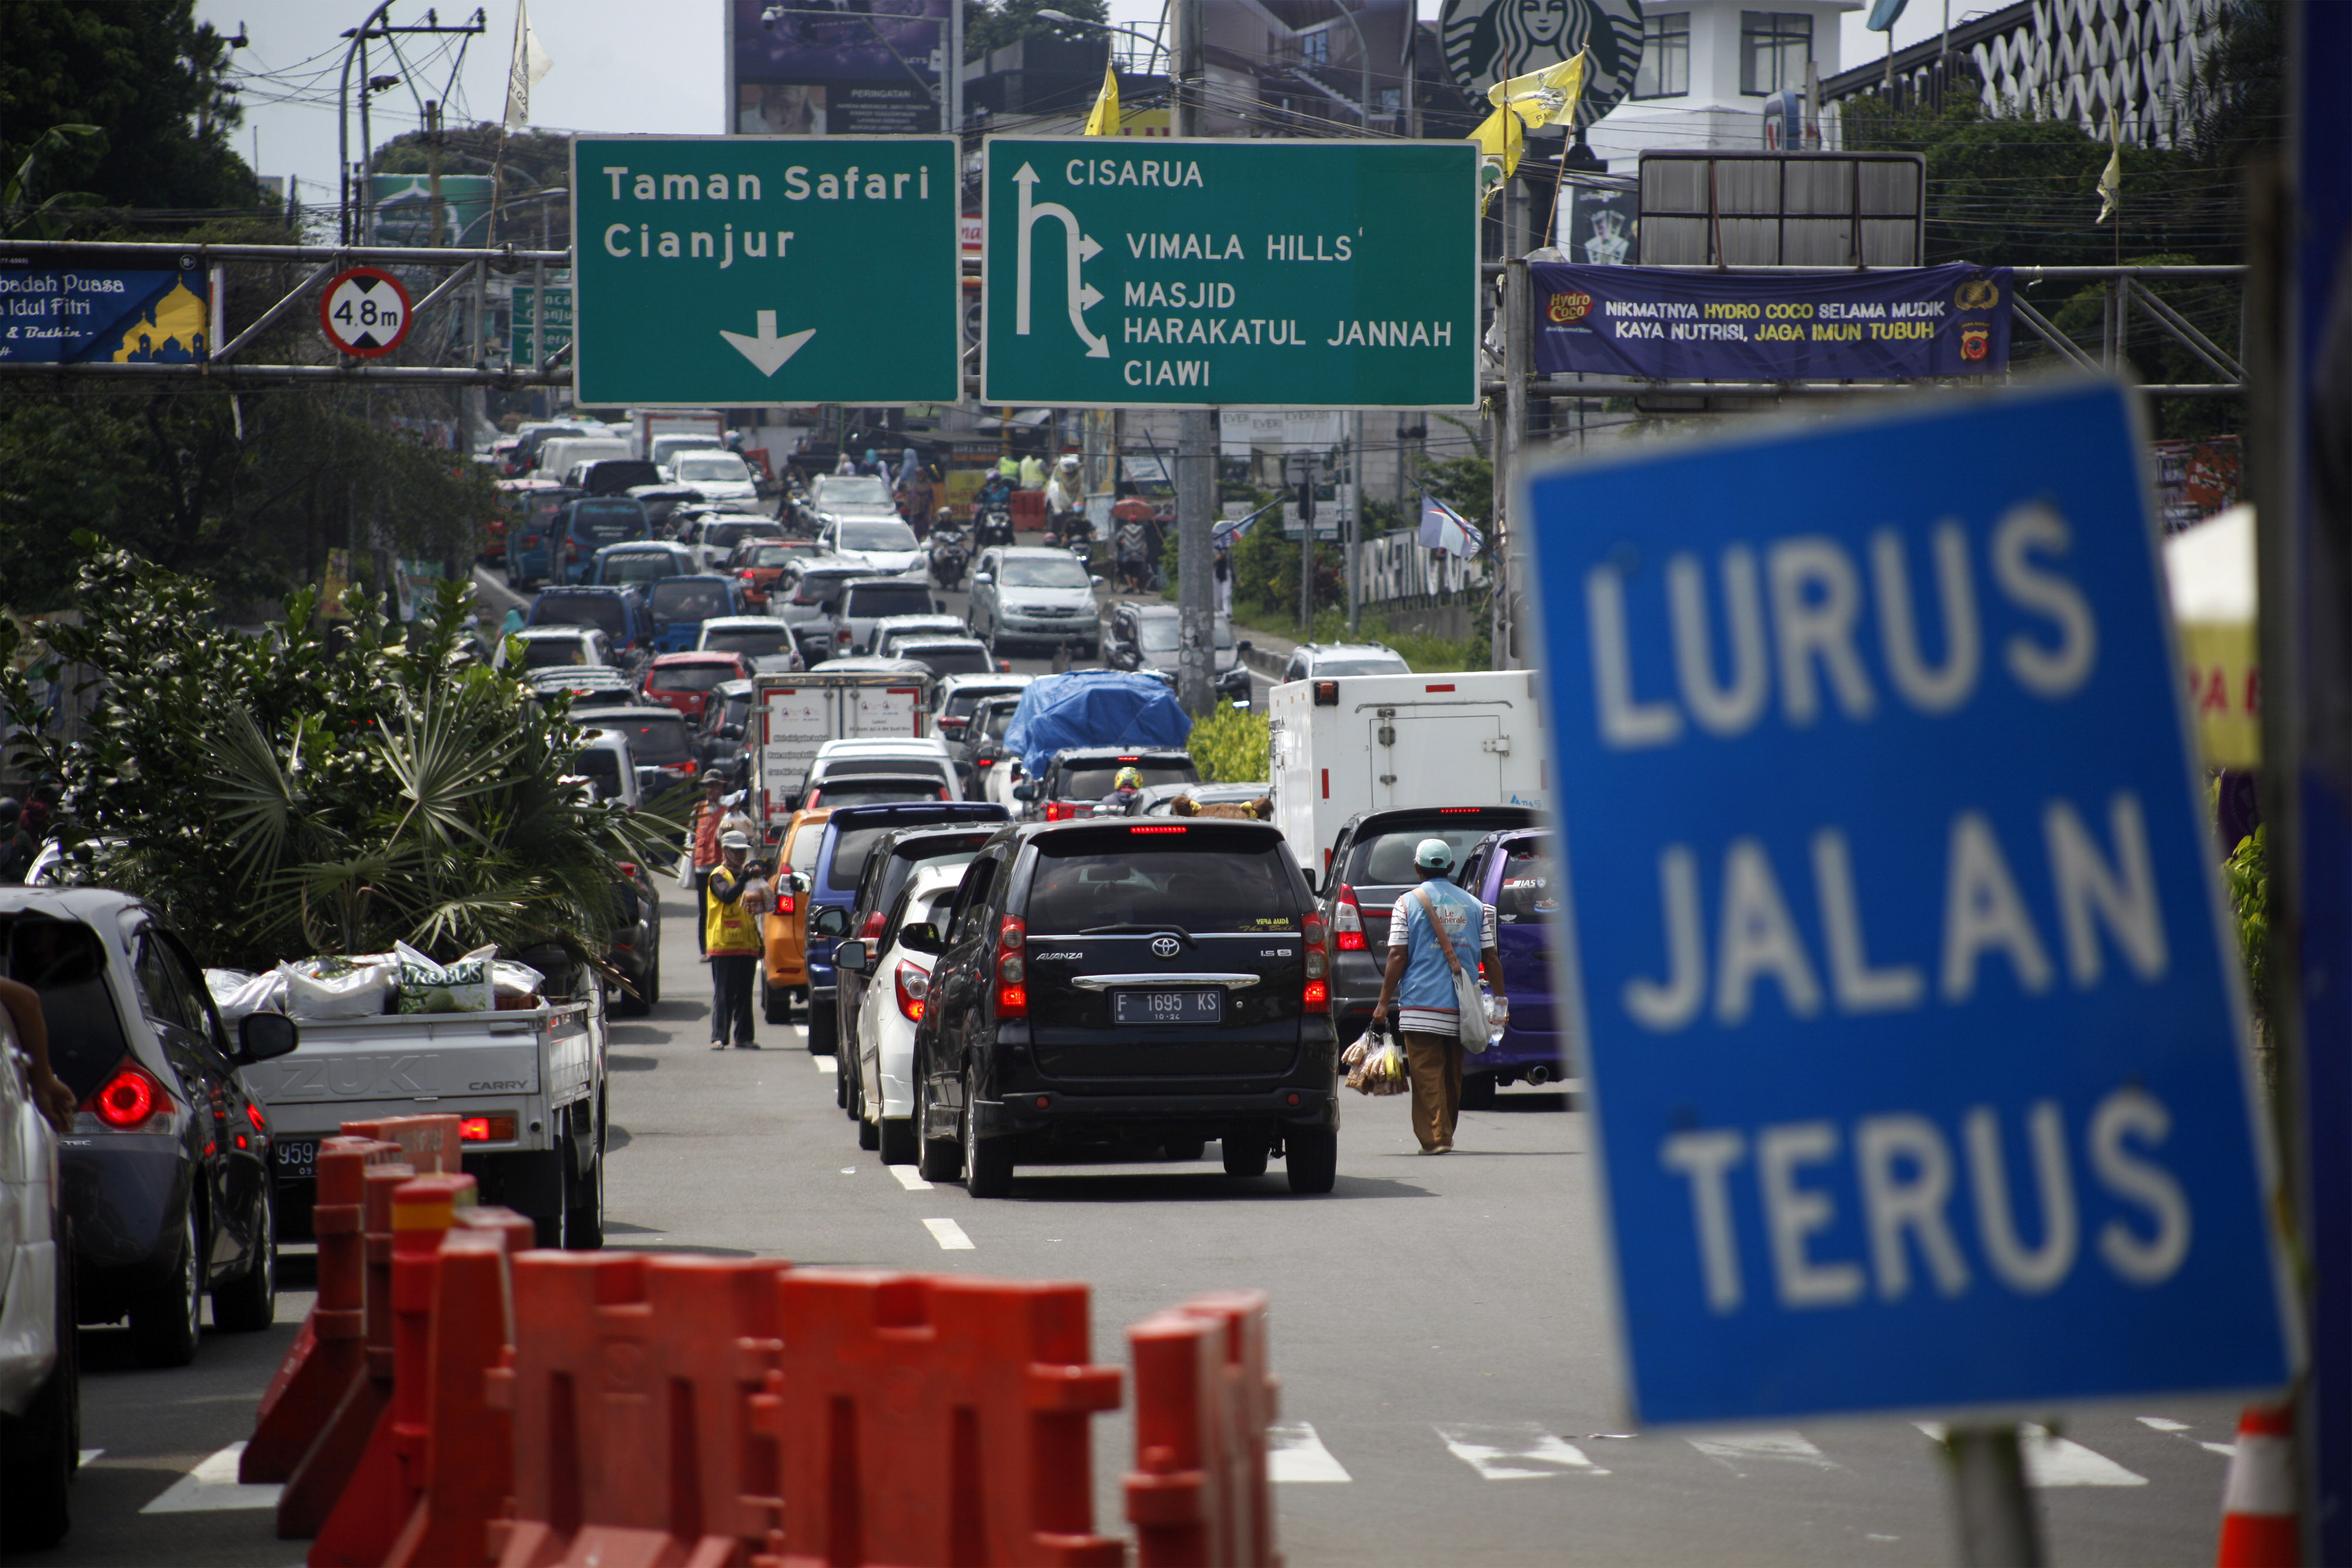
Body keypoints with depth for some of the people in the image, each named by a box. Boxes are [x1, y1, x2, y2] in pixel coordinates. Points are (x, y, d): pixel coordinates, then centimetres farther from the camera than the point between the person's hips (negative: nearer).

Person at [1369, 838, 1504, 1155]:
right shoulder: (1474, 906, 9)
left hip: (1421, 1004, -4)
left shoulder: (1408, 903, -1)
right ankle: (1445, 1136, 23)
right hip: (1461, 1007, 4)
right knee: (1452, 1075, 15)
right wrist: (1500, 999, 13)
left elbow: (1398, 956, -6)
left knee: (1427, 1073, -4)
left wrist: (1384, 1001, -2)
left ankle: (1436, 1137, -14)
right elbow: (1490, 957, 7)